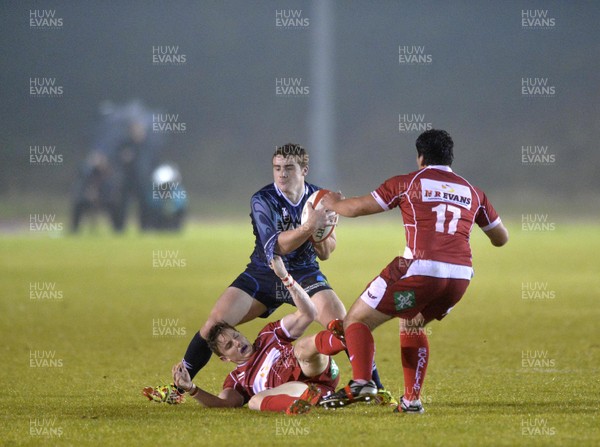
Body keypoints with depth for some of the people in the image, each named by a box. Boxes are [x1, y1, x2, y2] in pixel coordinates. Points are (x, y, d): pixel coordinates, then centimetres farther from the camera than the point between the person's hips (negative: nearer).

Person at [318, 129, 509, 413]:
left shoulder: (407, 184, 7)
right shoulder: (472, 192, 19)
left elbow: (356, 208, 9)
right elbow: (501, 238, 28)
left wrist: (333, 203, 30)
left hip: (419, 270, -5)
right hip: (460, 276, 5)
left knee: (356, 320, 7)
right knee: (411, 325, 30)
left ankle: (361, 382, -15)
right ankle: (412, 399, 19)